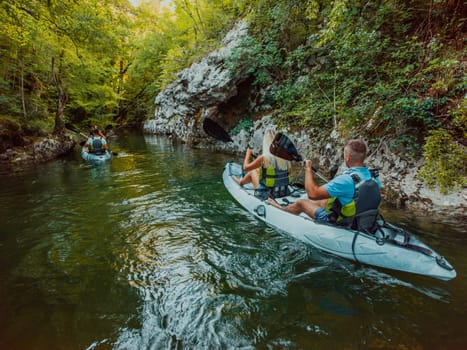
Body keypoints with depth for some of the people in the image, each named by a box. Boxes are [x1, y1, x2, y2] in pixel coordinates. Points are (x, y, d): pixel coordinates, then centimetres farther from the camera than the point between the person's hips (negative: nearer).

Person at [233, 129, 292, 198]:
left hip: (266, 195, -5)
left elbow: (246, 167, -6)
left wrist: (248, 153, 10)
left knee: (252, 172, 21)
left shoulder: (263, 158, -22)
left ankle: (240, 182, 53)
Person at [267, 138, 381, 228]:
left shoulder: (345, 180, -35)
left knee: (301, 203, 12)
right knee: (322, 201, 28)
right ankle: (284, 207, 48)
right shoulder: (375, 177, -11)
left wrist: (308, 169, -16)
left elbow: (313, 193, -31)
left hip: (338, 222, -7)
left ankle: (280, 209, 44)